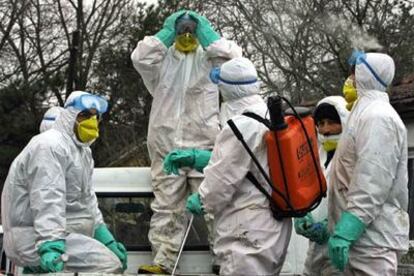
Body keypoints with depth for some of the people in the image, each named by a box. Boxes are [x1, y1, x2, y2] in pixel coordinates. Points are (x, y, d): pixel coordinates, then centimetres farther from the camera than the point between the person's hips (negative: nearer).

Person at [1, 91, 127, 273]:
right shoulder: (49, 146, -13)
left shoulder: (83, 152, 19)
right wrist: (51, 247, -35)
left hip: (65, 234, 10)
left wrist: (107, 240, 11)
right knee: (110, 266, -22)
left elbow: (88, 200, 20)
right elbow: (47, 202, -25)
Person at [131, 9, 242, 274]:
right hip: (166, 145, 2)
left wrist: (206, 33, 1)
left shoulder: (210, 58, 10)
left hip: (204, 145, -2)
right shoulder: (163, 59, 14)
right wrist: (165, 33, 3)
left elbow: (235, 56, -7)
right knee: (167, 206, 2)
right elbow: (140, 57, -4)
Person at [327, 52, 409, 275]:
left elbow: (371, 187, -22)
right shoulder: (367, 112, 20)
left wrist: (344, 233, -26)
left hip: (371, 239, -10)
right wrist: (335, 227, 22)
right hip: (365, 238, 10)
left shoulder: (377, 117, -13)